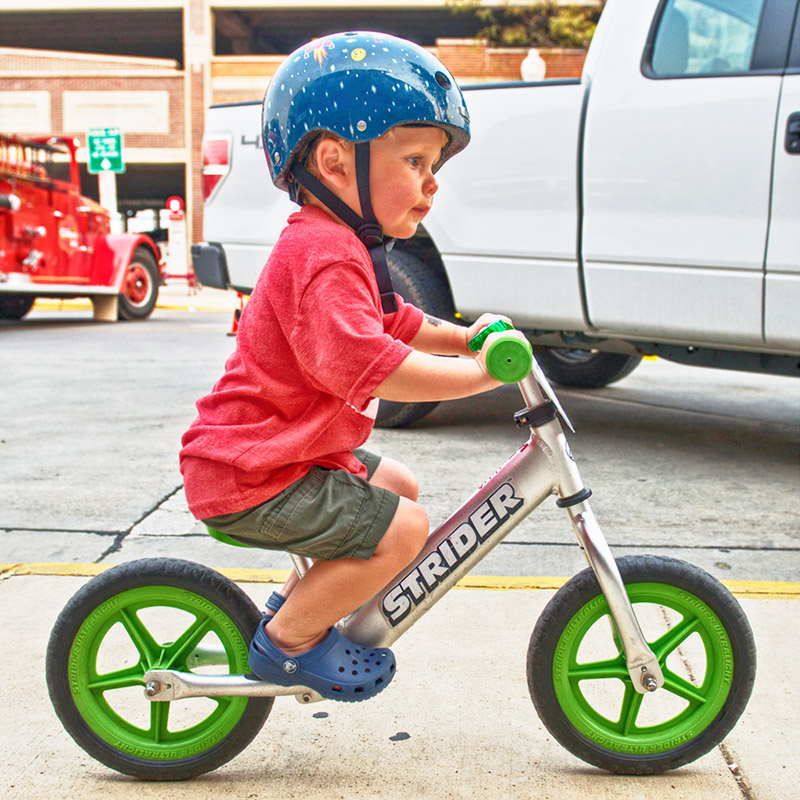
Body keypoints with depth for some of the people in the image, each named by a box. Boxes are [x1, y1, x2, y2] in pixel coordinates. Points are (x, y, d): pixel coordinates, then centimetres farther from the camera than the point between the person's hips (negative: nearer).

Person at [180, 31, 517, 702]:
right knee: (403, 527, -15)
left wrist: (462, 336, 6)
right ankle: (287, 640, 1)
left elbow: (397, 325, 23)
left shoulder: (342, 246, 13)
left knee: (399, 486, 20)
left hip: (291, 451, 11)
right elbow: (360, 362, -36)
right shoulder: (326, 255, -24)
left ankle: (300, 599, 27)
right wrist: (477, 373, -30)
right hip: (249, 480, -11)